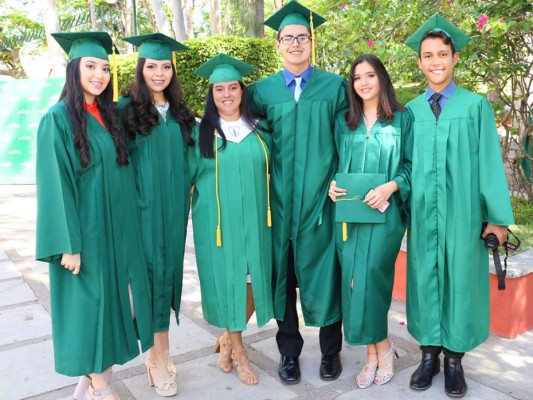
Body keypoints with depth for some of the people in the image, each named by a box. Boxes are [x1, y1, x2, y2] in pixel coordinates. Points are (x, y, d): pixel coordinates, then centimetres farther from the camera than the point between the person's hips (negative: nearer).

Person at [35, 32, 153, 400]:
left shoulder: (110, 115, 9)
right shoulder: (58, 119, -10)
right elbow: (55, 185, -14)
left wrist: (124, 226, 10)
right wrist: (69, 244, -17)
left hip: (117, 227, 7)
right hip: (84, 230, -6)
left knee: (112, 297, 12)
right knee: (89, 301, 4)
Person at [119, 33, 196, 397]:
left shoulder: (179, 112, 11)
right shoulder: (127, 108, -3)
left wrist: (187, 190, 9)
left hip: (174, 204, 5)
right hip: (144, 203, -4)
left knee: (170, 269, 9)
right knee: (151, 271, -1)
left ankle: (162, 348, 22)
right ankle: (157, 356, 11)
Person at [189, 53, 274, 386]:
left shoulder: (259, 130, 7)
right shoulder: (201, 133, 1)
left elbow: (270, 170, 16)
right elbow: (189, 175, 6)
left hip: (254, 220, 2)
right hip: (217, 221, -2)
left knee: (253, 285, 4)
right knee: (227, 284, 5)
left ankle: (227, 339, 30)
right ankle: (238, 350, 26)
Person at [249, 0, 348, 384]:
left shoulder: (335, 86, 4)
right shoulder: (262, 90, 7)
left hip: (321, 196, -1)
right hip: (279, 199, 1)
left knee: (323, 271, 6)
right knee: (283, 273, 7)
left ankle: (331, 350, 25)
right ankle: (289, 350, 24)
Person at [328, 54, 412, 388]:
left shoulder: (402, 118, 5)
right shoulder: (343, 121, 14)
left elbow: (412, 164, 2)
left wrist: (390, 187, -15)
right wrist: (331, 184, -3)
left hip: (384, 211, -3)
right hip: (349, 211, 3)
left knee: (372, 275, -12)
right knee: (353, 278, 0)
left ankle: (377, 349, 10)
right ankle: (378, 348, 16)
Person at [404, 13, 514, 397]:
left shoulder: (476, 106, 2)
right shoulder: (410, 111, 8)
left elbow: (489, 162, -2)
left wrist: (497, 216, -6)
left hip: (462, 211, -1)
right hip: (422, 212, 2)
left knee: (460, 278, 6)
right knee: (425, 278, 7)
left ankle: (454, 358, 21)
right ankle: (429, 353, 23)